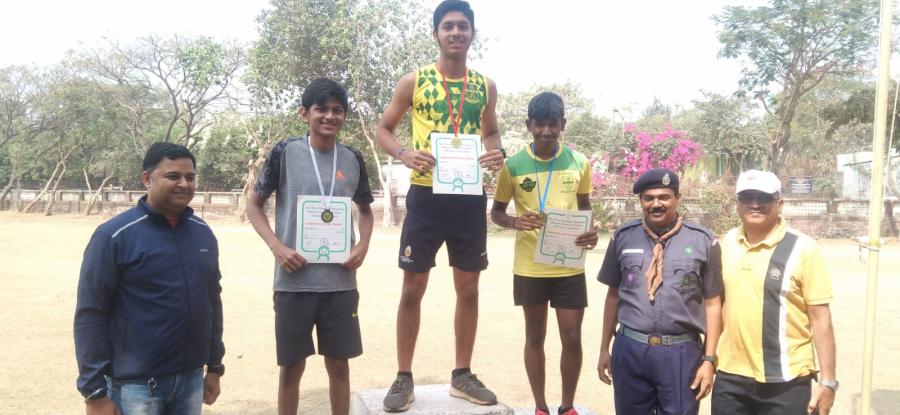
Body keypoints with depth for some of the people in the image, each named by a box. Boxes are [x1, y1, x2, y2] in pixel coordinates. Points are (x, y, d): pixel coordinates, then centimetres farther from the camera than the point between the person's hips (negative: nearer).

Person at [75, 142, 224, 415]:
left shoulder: (203, 233, 5)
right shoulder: (115, 235, -11)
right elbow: (90, 315, -11)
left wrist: (215, 366, 13)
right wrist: (95, 391, -11)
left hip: (191, 379, 5)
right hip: (136, 385, -5)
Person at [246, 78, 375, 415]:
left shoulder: (353, 159, 5)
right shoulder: (284, 153, -4)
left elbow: (366, 211, 17)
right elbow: (254, 205, 3)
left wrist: (362, 247, -1)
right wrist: (277, 247, -12)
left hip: (340, 282, 2)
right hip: (294, 281, -2)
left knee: (339, 363, 12)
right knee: (292, 366, 9)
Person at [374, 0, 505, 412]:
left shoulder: (485, 86, 8)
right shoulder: (414, 81, 0)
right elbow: (383, 129, 6)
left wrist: (498, 152, -5)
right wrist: (404, 154, -15)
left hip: (470, 198, 3)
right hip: (426, 196, -3)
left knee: (469, 288, 10)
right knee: (413, 288, 3)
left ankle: (462, 375, 25)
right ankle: (404, 378, 16)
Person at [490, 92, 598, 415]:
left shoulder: (580, 163, -1)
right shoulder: (513, 166, -6)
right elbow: (496, 212, 4)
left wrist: (591, 231, -8)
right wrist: (515, 222, -18)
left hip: (569, 266, 1)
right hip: (529, 267, -1)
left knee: (572, 338, 5)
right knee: (535, 336, 12)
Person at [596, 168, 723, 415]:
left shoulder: (703, 241, -2)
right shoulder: (623, 237, 4)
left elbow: (712, 302, 1)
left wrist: (709, 359, -2)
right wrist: (604, 348, 14)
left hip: (681, 352, -2)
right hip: (629, 349, 2)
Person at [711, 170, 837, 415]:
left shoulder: (802, 248, -9)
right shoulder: (726, 243, 4)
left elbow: (820, 317, -8)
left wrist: (827, 381, -9)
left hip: (785, 382, -4)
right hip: (730, 376, 4)